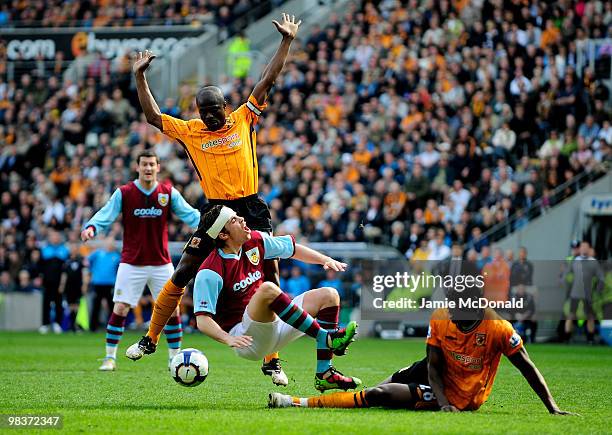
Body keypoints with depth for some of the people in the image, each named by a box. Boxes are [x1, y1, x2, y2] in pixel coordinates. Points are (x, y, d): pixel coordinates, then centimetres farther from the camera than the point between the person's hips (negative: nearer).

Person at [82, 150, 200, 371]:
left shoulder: (169, 193, 1)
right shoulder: (123, 193, -4)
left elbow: (189, 214, -2)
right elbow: (105, 215, -11)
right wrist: (91, 227, -32)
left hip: (161, 263, 2)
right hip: (131, 263, -2)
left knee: (172, 309, 0)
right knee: (120, 309, -7)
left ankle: (175, 357, 13)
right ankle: (110, 357, 2)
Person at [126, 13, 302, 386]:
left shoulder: (244, 120, 5)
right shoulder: (190, 131, 6)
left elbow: (268, 80, 4)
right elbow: (153, 116, 9)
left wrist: (287, 42, 1)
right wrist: (140, 77, 4)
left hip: (250, 210, 0)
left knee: (270, 282, -3)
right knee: (181, 277, -5)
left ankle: (272, 361, 5)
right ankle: (150, 340, 10)